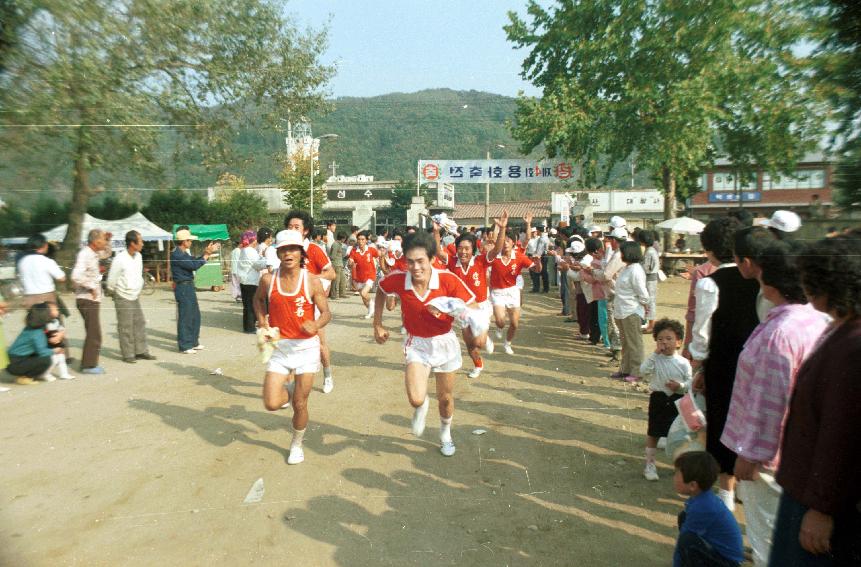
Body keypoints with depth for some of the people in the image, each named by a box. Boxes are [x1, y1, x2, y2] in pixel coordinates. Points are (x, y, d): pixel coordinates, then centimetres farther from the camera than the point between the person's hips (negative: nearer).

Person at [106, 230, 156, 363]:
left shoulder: (138, 256, 3)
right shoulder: (120, 259, -18)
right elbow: (111, 280, -10)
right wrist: (113, 292, 2)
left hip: (135, 296, 7)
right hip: (123, 297, -7)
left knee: (140, 323, 9)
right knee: (125, 327, -1)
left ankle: (141, 351, 17)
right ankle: (127, 355, 7)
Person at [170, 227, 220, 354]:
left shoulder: (184, 253, 14)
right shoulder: (177, 255, -17)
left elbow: (195, 261, 17)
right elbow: (194, 265, -20)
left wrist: (207, 252, 8)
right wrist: (207, 254, -14)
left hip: (189, 286, 10)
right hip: (183, 287, -10)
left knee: (195, 316, 15)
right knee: (185, 317, -4)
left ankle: (193, 342, 26)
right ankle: (184, 346, 4)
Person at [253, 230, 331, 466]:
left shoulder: (312, 281, -11)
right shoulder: (268, 280, -5)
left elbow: (326, 313, -8)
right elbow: (258, 299, 17)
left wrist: (316, 325, -29)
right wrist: (262, 321, 0)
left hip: (306, 346, -1)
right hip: (279, 346, 2)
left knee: (300, 403, 6)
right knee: (272, 404, -8)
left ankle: (297, 444, 34)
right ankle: (288, 389, 29)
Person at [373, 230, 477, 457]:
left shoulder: (448, 280, -25)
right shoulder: (398, 279, -20)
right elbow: (381, 290, 4)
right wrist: (377, 325, 4)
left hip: (444, 342, 0)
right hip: (416, 344, 0)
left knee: (446, 398, 17)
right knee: (416, 399, -18)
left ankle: (445, 434, 50)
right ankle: (422, 405, 23)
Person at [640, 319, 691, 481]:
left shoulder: (683, 362, -7)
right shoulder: (655, 358, -8)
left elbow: (690, 382, -3)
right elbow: (643, 371, -22)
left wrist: (680, 386, -23)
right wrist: (654, 354, -24)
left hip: (677, 401, 1)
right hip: (658, 399, 0)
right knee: (653, 433, 7)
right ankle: (650, 464, 20)